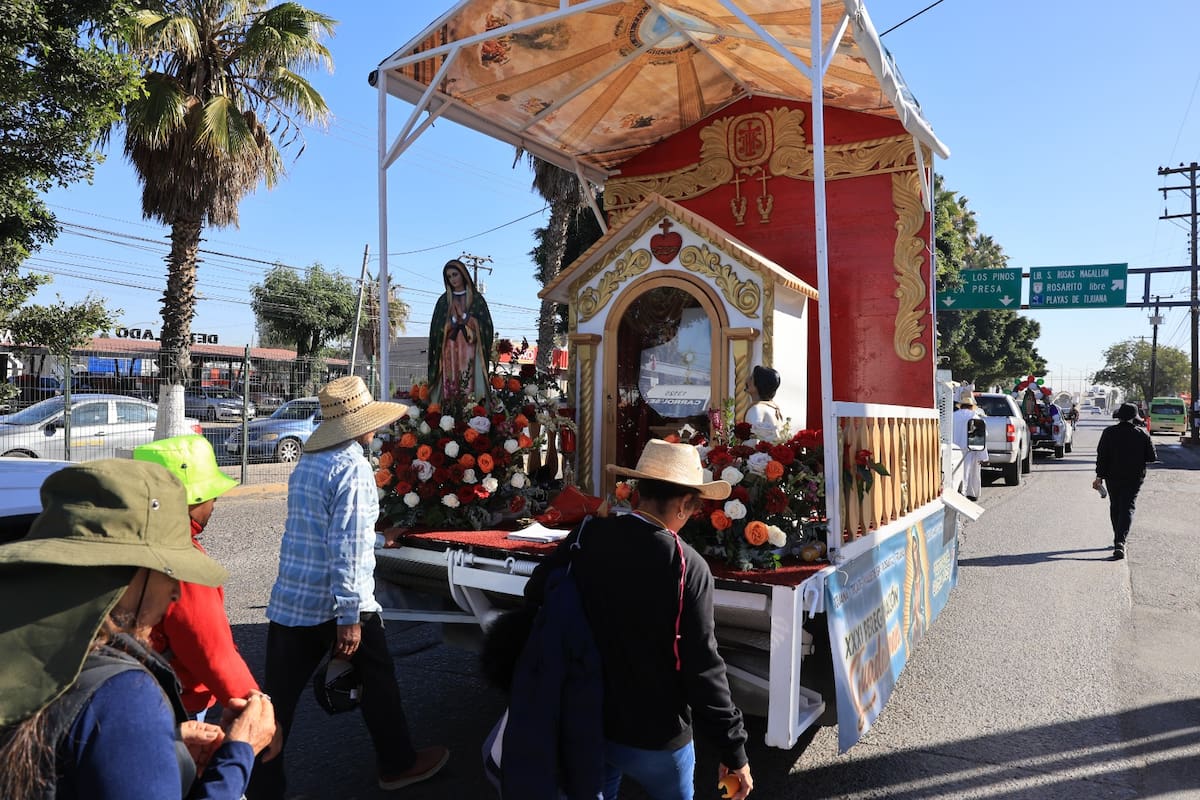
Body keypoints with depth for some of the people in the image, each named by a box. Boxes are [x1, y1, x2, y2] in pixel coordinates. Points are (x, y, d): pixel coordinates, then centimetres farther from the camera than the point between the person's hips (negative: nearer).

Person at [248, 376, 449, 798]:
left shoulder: (304, 464, 8)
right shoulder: (353, 468, -17)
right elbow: (347, 547, -22)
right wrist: (349, 617, -19)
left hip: (290, 602, 7)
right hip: (338, 605, -6)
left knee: (278, 697, 10)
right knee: (377, 683, 13)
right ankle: (398, 764, 30)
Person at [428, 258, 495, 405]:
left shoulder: (477, 299, 9)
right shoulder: (443, 301, 13)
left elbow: (486, 325, 3)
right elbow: (436, 328, 9)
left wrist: (466, 318, -6)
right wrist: (451, 323, -7)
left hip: (471, 351, -1)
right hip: (449, 351, 1)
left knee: (471, 387, -10)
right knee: (449, 388, -7)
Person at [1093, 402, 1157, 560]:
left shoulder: (1109, 433, -6)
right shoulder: (1142, 434, -5)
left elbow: (1101, 456, -8)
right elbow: (1152, 457, -1)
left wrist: (1099, 476, -5)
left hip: (1113, 477, 1)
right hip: (1134, 478, -1)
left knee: (1115, 507, 16)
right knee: (1127, 508, -2)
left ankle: (1118, 540, 26)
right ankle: (1120, 541, -19)